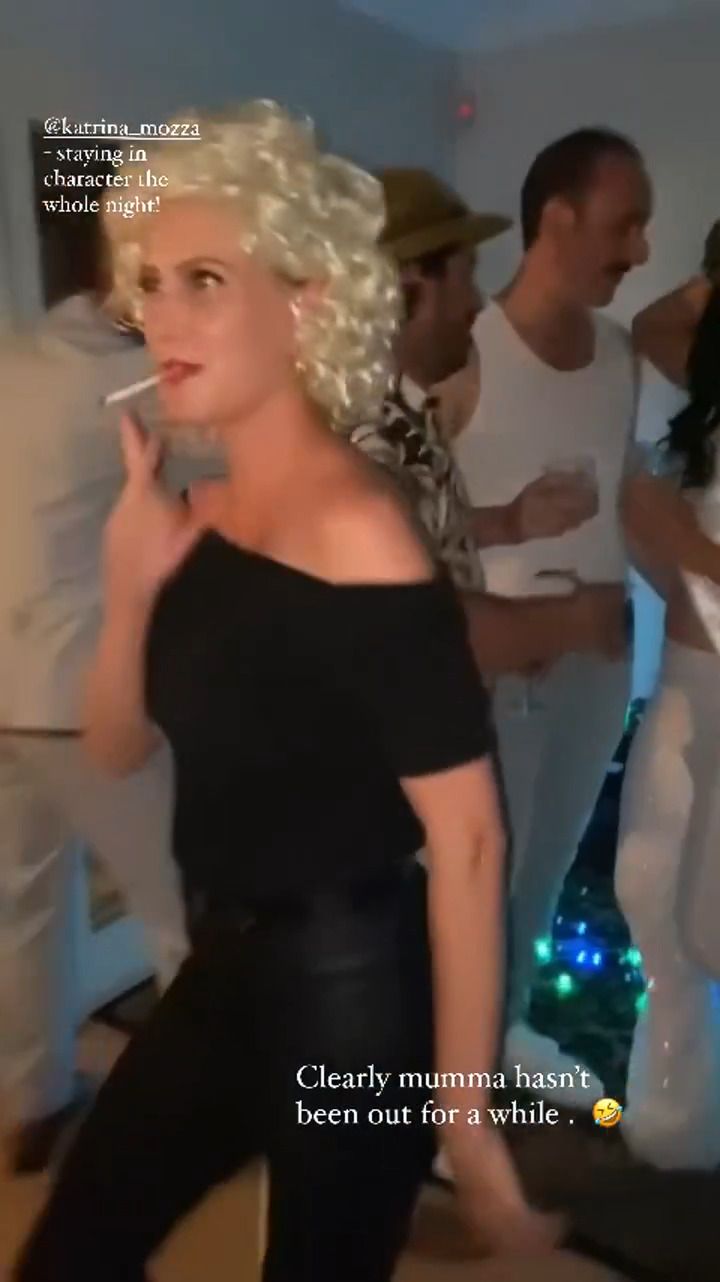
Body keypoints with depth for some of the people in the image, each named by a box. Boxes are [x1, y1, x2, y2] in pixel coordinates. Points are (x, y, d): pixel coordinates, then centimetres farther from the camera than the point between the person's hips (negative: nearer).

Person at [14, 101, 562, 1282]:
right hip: (228, 964, 8)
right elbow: (119, 748, 5)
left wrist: (463, 1106, -18)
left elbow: (468, 835, -23)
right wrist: (131, 586, -12)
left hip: (350, 991, -7)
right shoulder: (203, 509, 0)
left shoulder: (354, 533, -23)